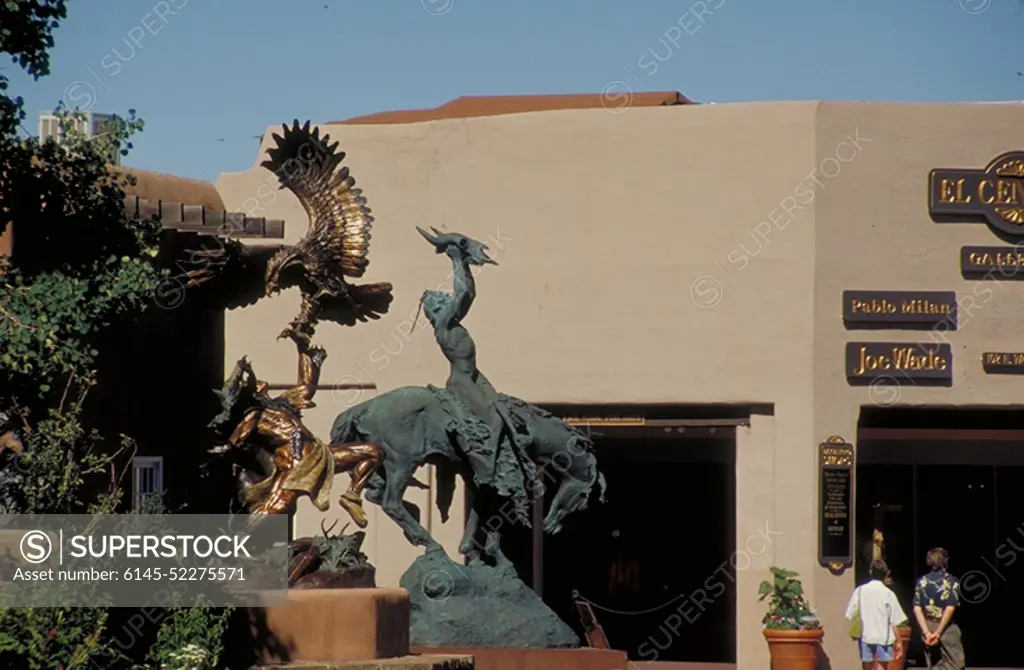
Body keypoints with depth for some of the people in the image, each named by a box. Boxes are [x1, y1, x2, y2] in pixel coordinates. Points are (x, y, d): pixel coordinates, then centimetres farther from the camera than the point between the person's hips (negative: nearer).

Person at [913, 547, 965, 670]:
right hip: (947, 628, -4)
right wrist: (938, 632, -15)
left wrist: (926, 632, -9)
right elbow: (950, 608, -15)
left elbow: (917, 609, -4)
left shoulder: (922, 582, 4)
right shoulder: (952, 581, -7)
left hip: (929, 627, 4)